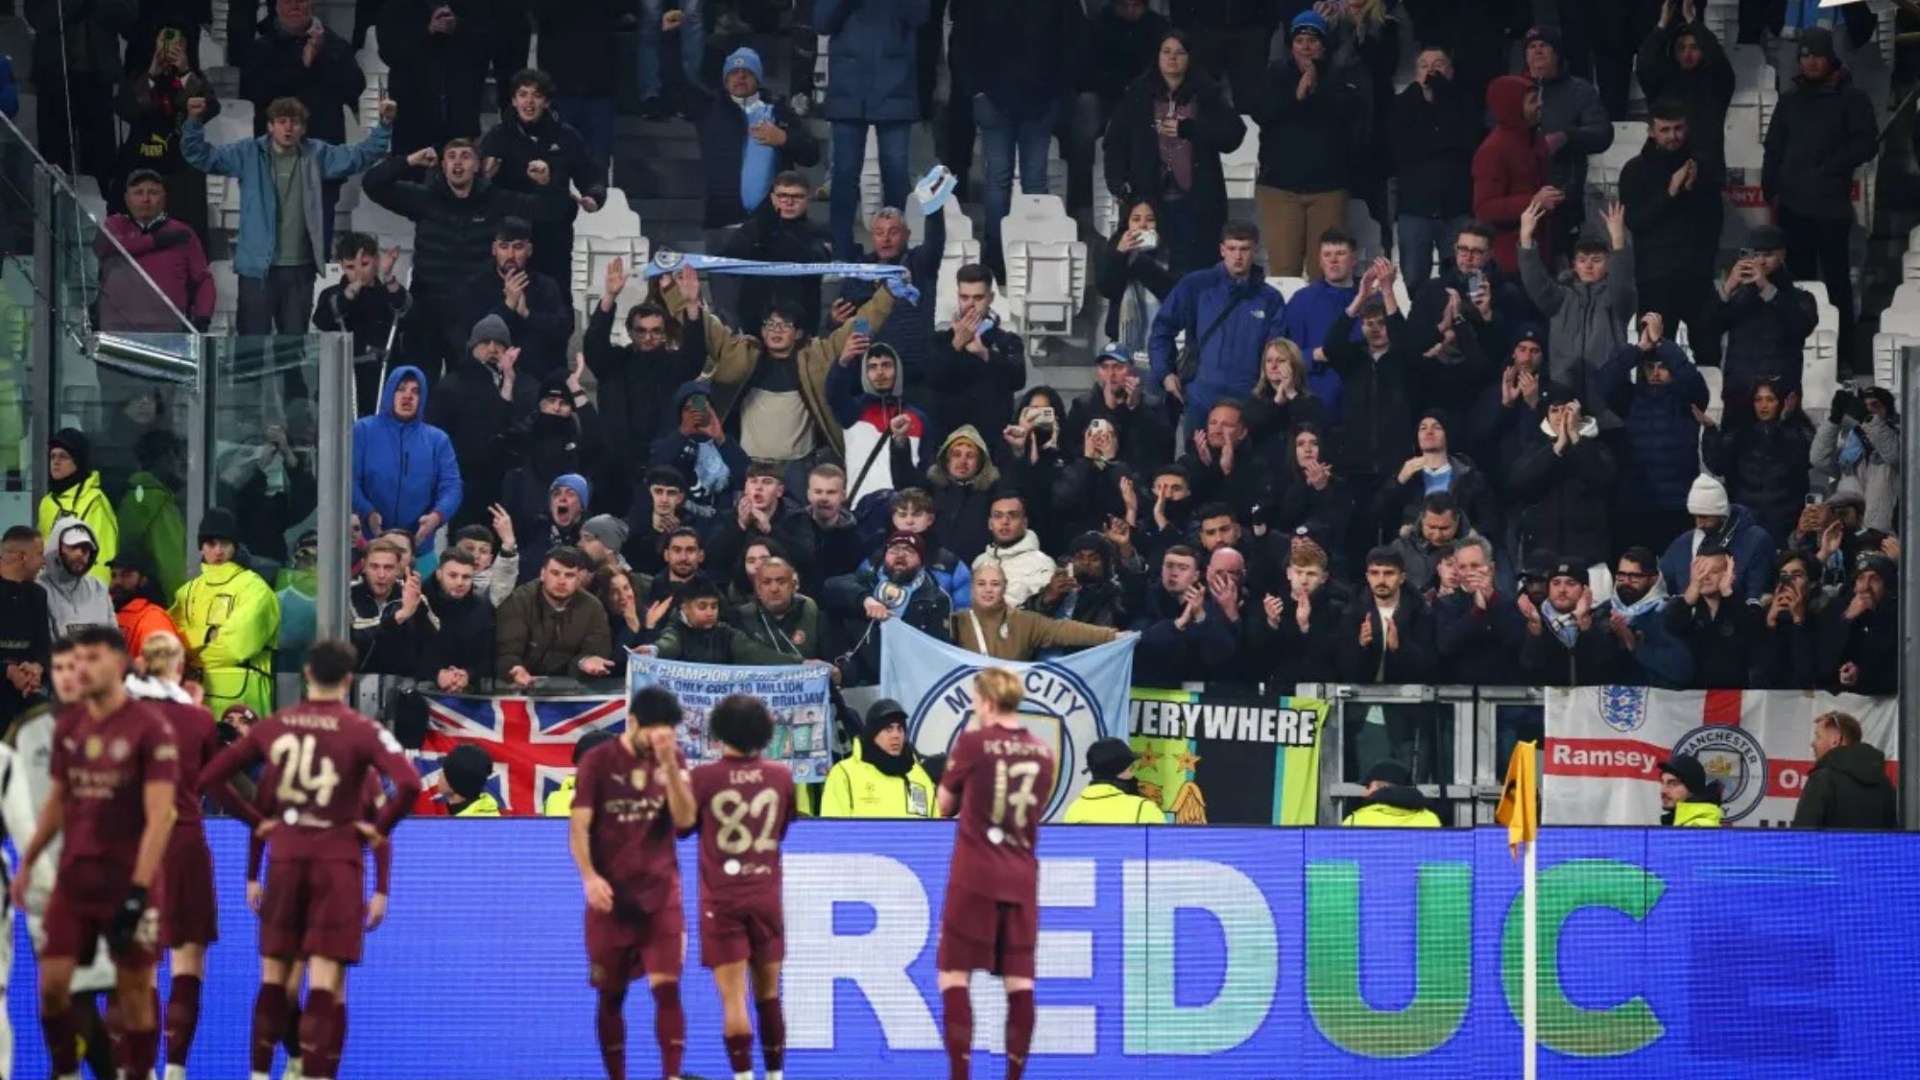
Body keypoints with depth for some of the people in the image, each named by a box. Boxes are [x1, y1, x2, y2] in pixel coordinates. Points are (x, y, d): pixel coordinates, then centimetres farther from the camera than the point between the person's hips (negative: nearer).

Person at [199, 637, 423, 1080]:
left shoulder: (272, 727, 3)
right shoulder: (363, 732, -7)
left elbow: (211, 777, 5)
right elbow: (409, 784, -21)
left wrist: (256, 819, 10)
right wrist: (379, 827, -7)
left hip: (285, 857, 3)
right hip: (338, 860, -3)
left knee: (274, 975, 15)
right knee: (326, 984, -5)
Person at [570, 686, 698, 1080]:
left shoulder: (671, 759, 4)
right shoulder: (599, 761, -4)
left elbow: (686, 819, -7)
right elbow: (579, 825, -7)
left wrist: (668, 764, -17)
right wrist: (589, 876, -20)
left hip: (661, 893, 1)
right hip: (612, 895, -1)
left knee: (667, 987, -10)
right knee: (611, 994, 5)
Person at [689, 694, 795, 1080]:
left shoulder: (704, 777, -11)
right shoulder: (780, 776, -1)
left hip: (722, 900, -3)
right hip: (766, 898, 3)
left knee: (733, 997, -4)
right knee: (769, 995, 14)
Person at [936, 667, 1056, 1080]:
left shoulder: (973, 742, -6)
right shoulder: (1043, 753, 8)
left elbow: (946, 806, 5)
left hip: (975, 875, -4)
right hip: (1021, 877, 4)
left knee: (954, 972, -1)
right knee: (1019, 977, 5)